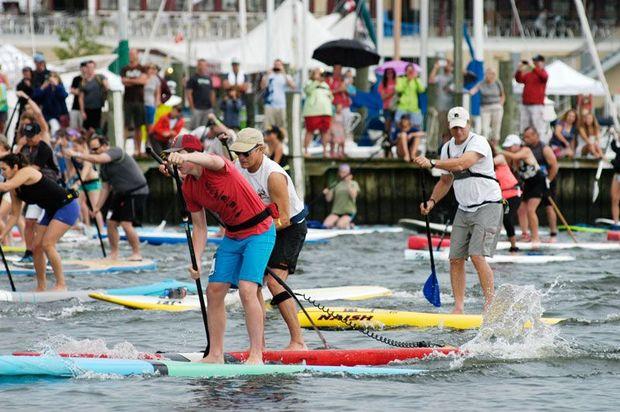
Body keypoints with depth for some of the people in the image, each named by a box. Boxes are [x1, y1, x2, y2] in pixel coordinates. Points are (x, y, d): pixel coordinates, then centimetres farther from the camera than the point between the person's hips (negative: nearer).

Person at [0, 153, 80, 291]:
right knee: (36, 247, 3)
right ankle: (41, 287, 12)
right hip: (51, 211, 9)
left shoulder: (27, 172, -20)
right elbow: (14, 215, 9)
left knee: (47, 244, -19)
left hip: (67, 207, -9)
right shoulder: (15, 189, 5)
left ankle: (61, 284, -13)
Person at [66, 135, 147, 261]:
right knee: (112, 222, 8)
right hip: (123, 194, 10)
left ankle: (136, 254, -6)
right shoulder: (104, 167, 11)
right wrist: (97, 207, 9)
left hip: (136, 192, -10)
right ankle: (114, 255, 16)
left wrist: (77, 154, -31)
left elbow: (97, 159, -31)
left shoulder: (116, 152, -15)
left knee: (126, 223, -16)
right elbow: (106, 188, 15)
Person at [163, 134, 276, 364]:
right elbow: (199, 227, 7)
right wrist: (196, 261, -7)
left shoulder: (216, 167, -21)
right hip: (232, 237, 8)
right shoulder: (188, 188, 1)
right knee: (214, 291, 4)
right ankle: (216, 355, 14)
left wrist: (185, 157, -69)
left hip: (259, 232, -8)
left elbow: (210, 160, -48)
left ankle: (256, 356, -16)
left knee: (246, 290, -19)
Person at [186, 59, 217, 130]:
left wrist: (213, 105, 11)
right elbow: (189, 94, -6)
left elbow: (212, 93, 19)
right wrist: (192, 107, -11)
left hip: (208, 108, 6)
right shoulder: (193, 79, -2)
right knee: (194, 128, -7)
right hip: (197, 109, -5)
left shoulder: (209, 78, 15)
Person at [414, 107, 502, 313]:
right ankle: (459, 308, 2)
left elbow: (461, 164, -32)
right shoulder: (447, 148, 11)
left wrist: (432, 163, -40)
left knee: (477, 256, -20)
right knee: (455, 258, -1)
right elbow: (446, 180, 20)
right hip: (464, 210, 8)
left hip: (488, 206, -8)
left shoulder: (478, 143, -14)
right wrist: (432, 201, 4)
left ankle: (490, 304, -16)